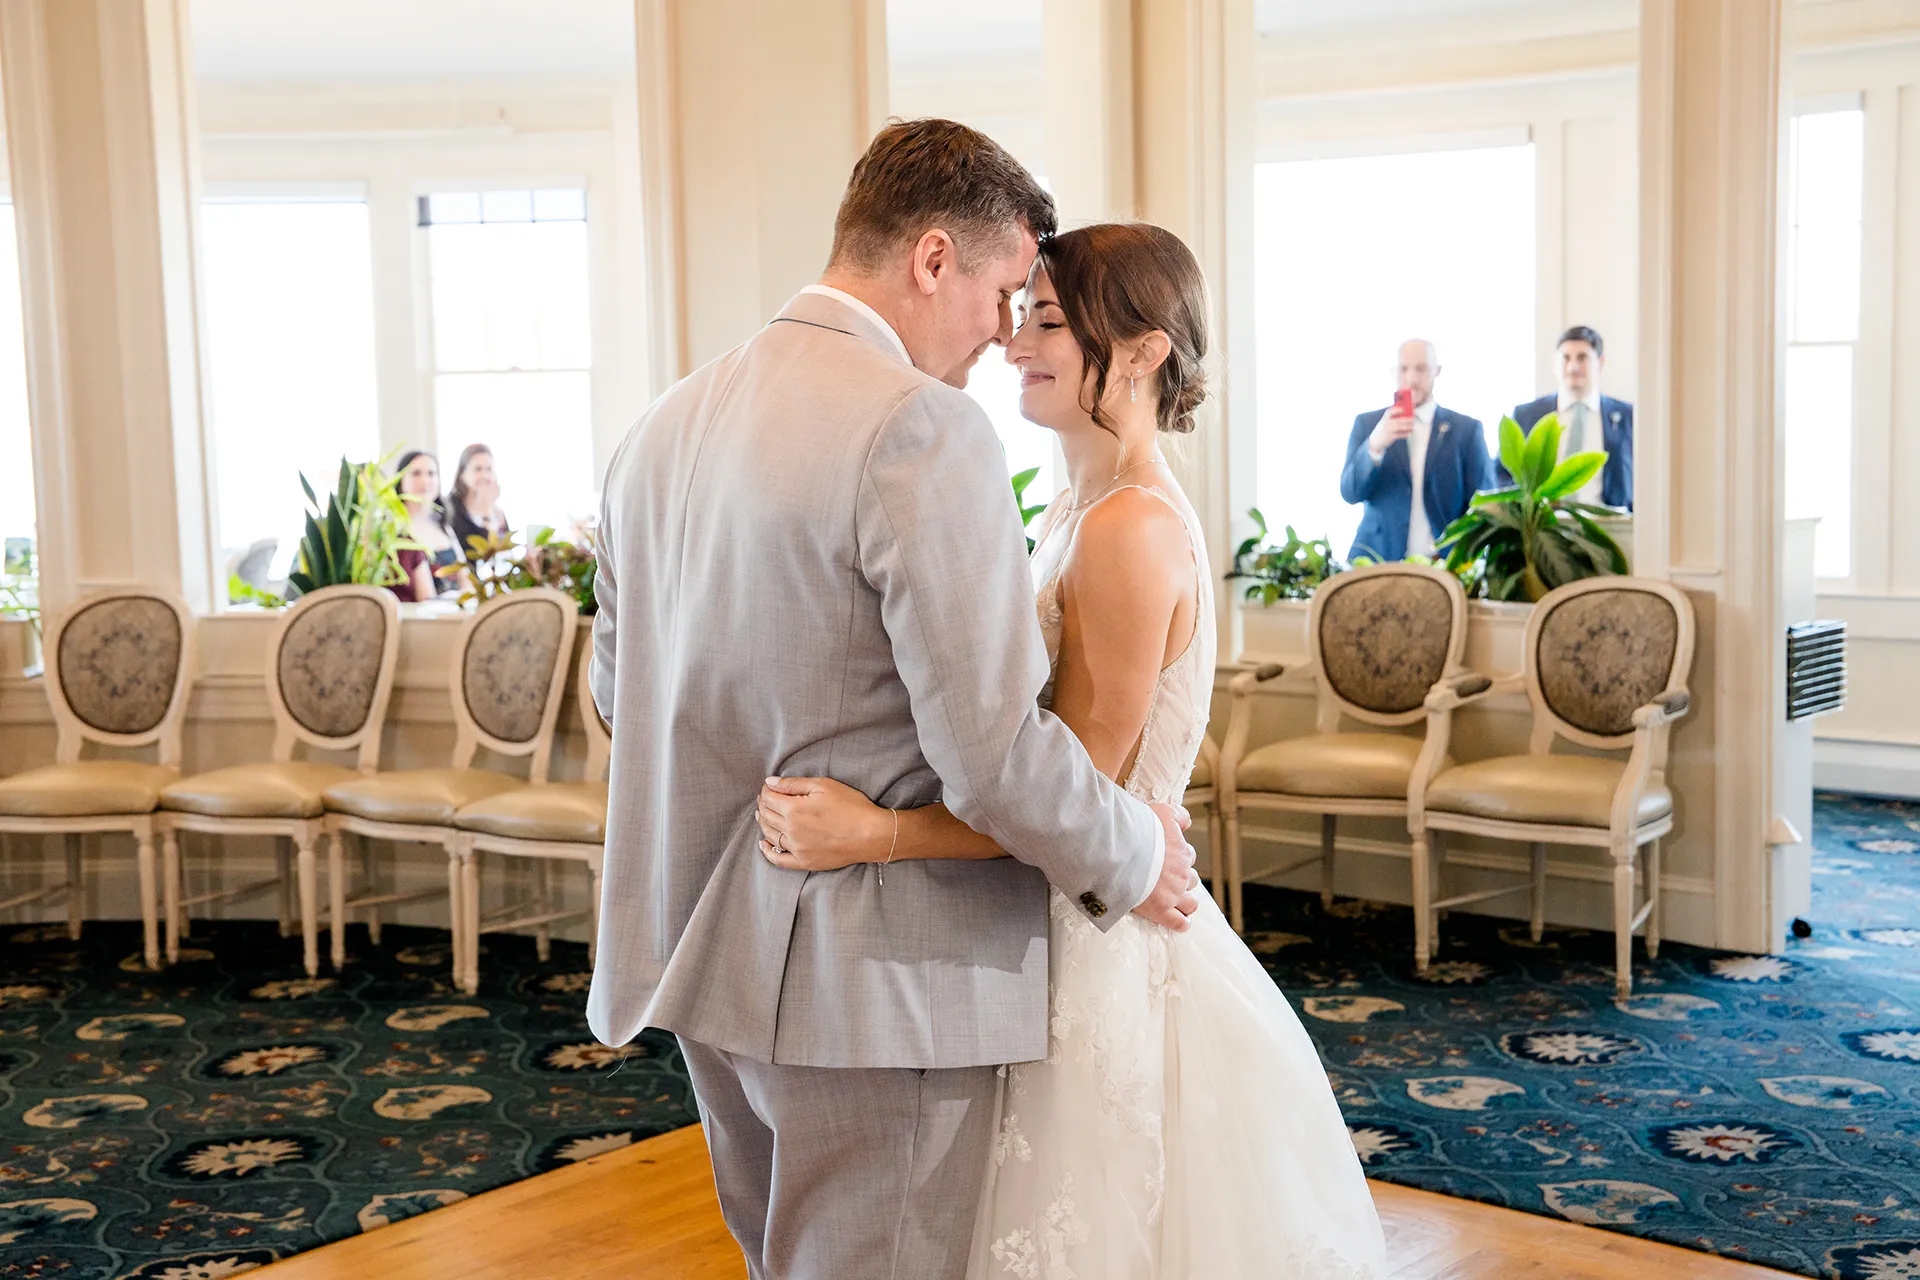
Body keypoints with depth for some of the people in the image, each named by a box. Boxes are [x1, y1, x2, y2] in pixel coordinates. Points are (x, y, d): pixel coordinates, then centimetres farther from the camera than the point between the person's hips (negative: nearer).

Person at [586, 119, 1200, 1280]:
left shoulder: (666, 424, 7)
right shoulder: (921, 427, -19)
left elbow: (618, 686, 16)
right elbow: (994, 752, -22)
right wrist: (1134, 860, -5)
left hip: (709, 954, 8)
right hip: (875, 974, -8)